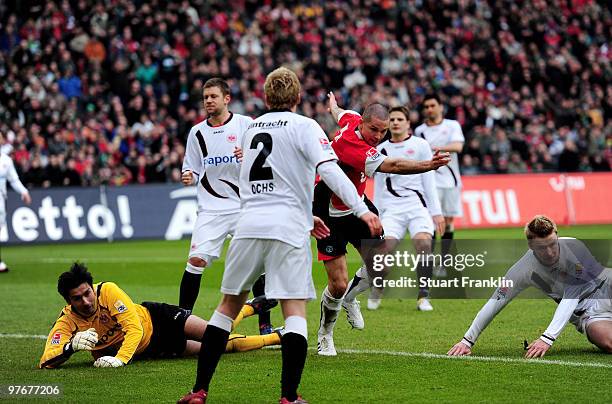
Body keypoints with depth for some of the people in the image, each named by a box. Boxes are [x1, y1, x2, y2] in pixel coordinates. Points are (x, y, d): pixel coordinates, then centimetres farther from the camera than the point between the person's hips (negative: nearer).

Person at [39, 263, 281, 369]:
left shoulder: (108, 291, -28)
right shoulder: (67, 322, -23)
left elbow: (135, 328, -29)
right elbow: (46, 362, -31)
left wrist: (119, 359, -44)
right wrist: (72, 346, -49)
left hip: (155, 319, -2)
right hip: (146, 351, 2)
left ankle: (251, 308, 24)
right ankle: (278, 338, 22)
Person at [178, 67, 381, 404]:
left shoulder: (252, 128, 19)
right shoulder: (304, 126, 1)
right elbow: (329, 170, -14)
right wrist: (361, 210, -16)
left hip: (249, 225, 5)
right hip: (287, 229, -5)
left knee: (228, 306, 12)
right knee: (295, 310, -3)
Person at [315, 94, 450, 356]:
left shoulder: (353, 120, -9)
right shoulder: (350, 145, -35)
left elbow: (341, 114, 18)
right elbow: (392, 166, -45)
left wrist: (333, 106, 42)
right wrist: (429, 165, -57)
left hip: (355, 206, 8)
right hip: (330, 214, -8)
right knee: (339, 284, -9)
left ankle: (349, 298, 31)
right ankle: (325, 334, 17)